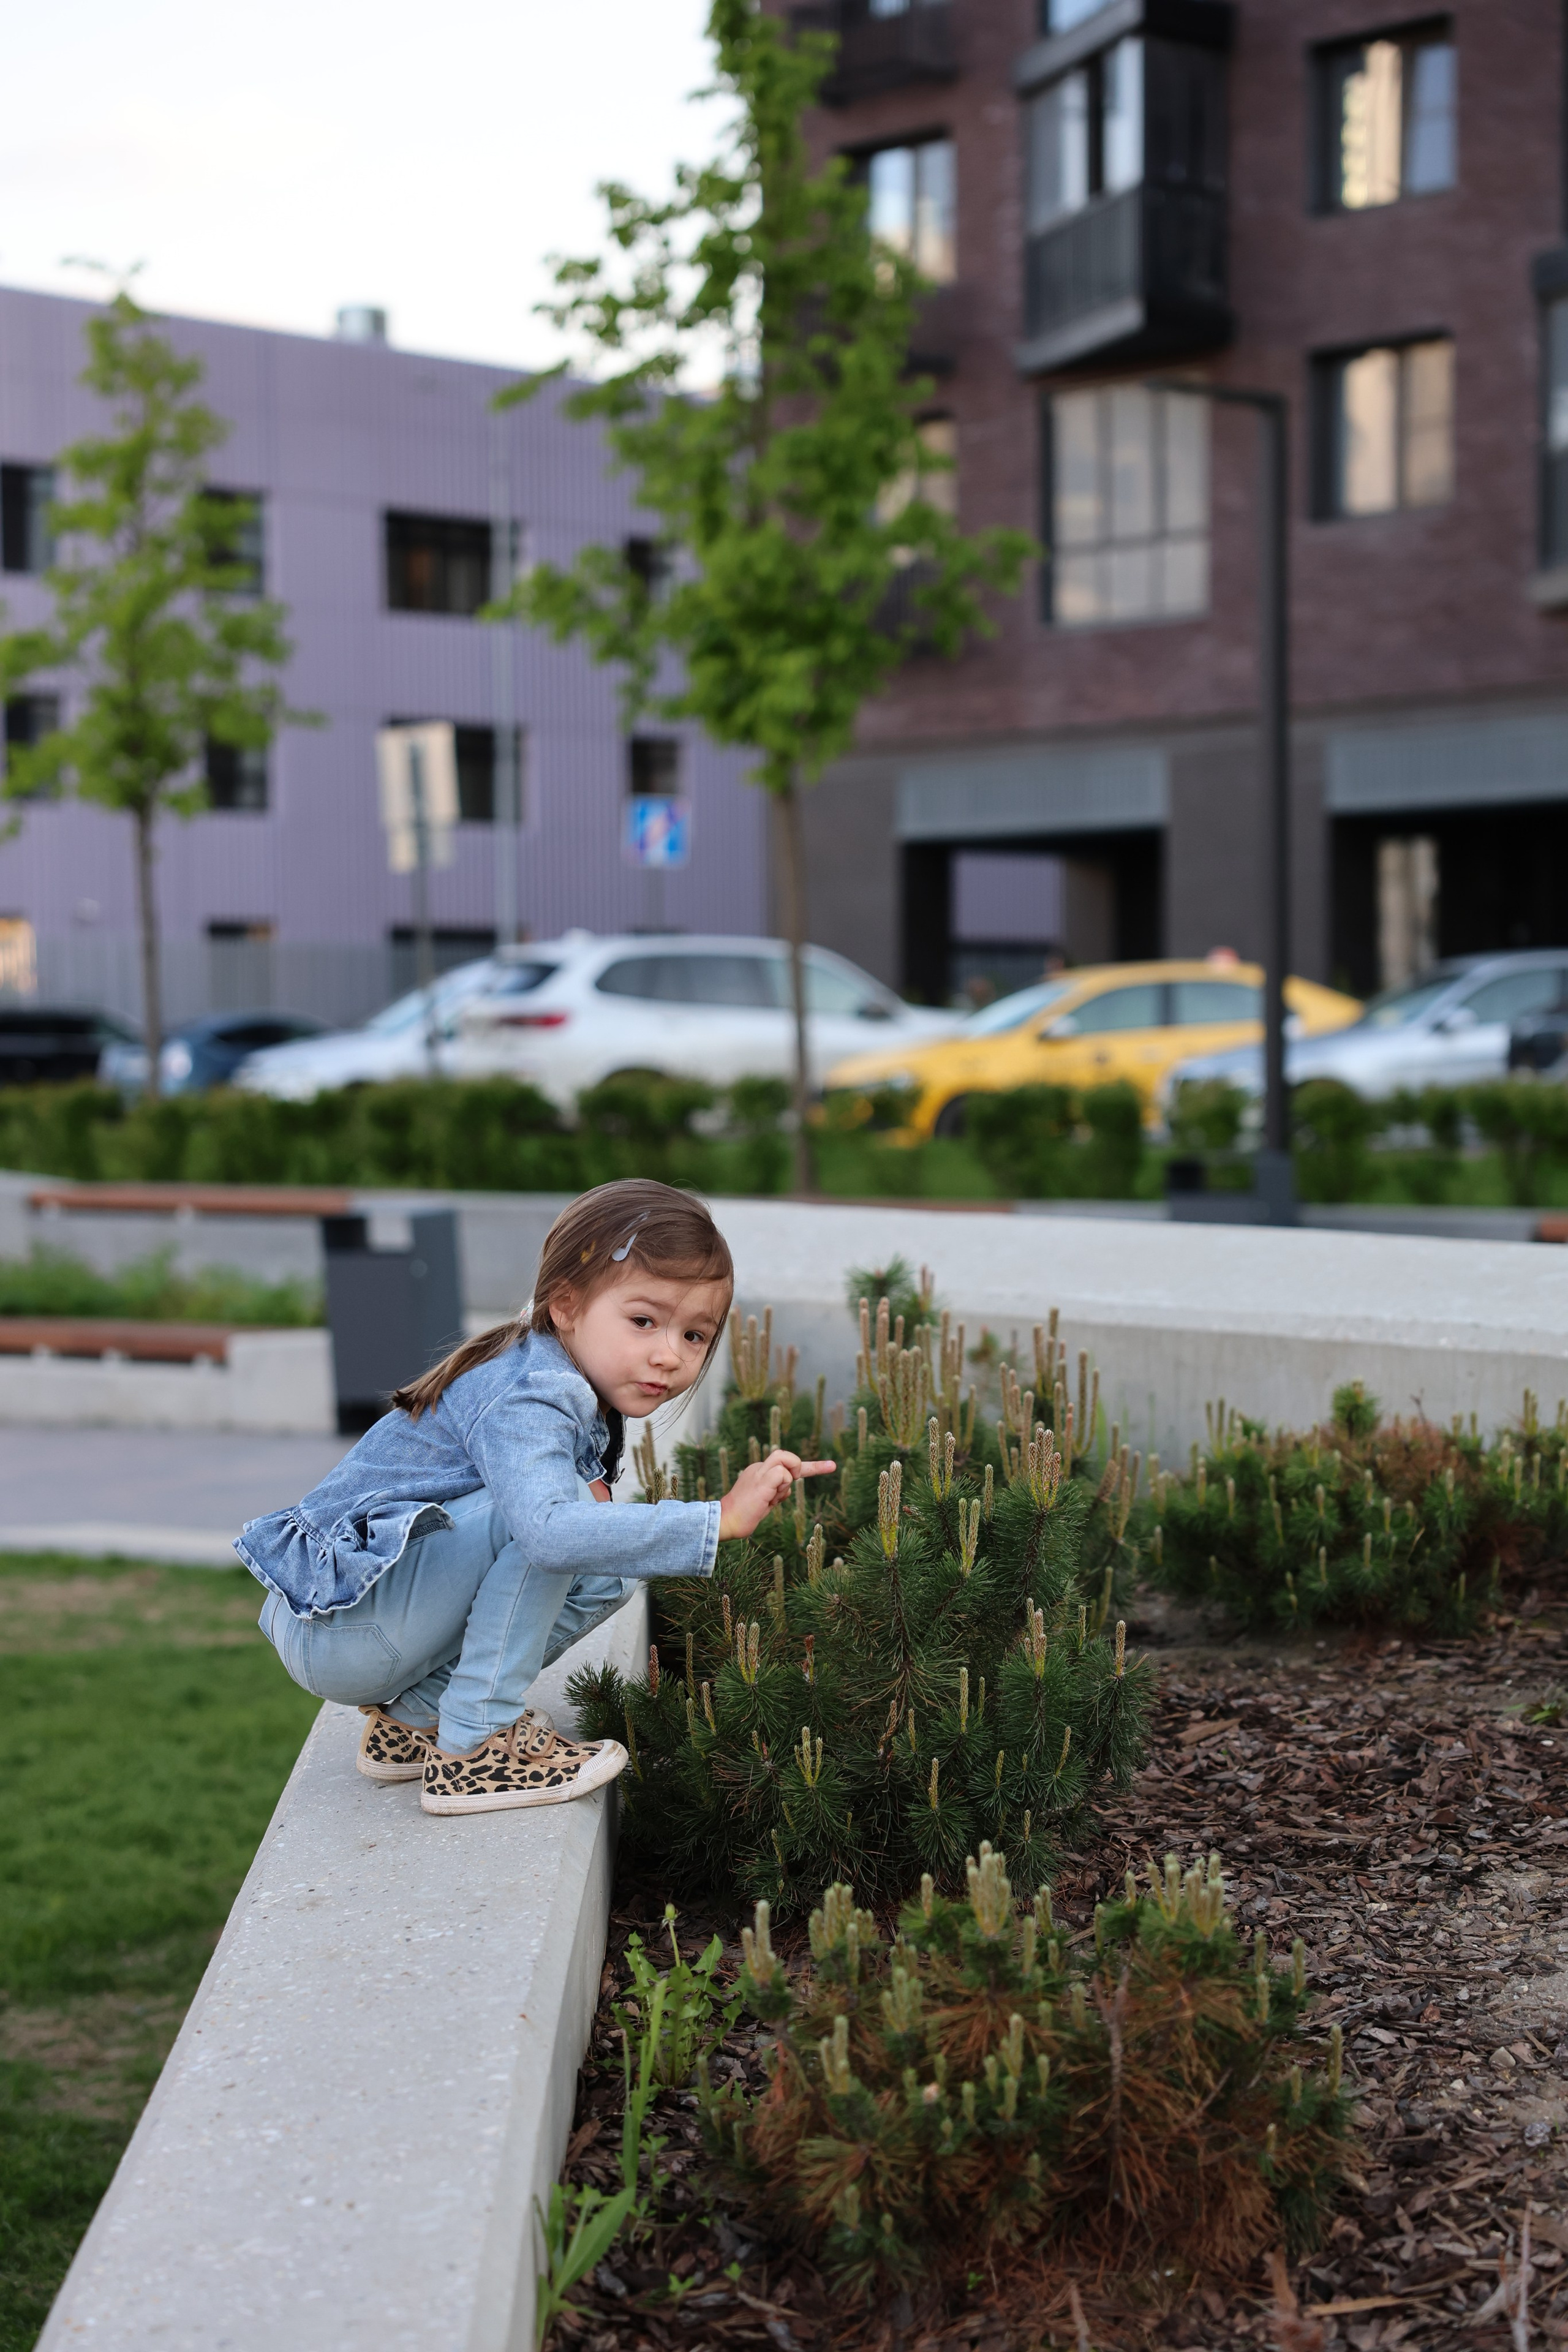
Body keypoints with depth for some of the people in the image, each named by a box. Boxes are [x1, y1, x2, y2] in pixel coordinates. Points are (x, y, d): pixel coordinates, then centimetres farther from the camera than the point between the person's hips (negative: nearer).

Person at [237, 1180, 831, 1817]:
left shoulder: (579, 1393, 8)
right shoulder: (525, 1400, -23)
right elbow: (548, 1530, -41)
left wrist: (586, 1492, -9)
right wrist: (722, 1518, -40)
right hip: (331, 1630, -10)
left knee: (604, 1578, 7)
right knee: (532, 1514, -25)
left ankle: (414, 1716, 8)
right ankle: (471, 1749, -18)